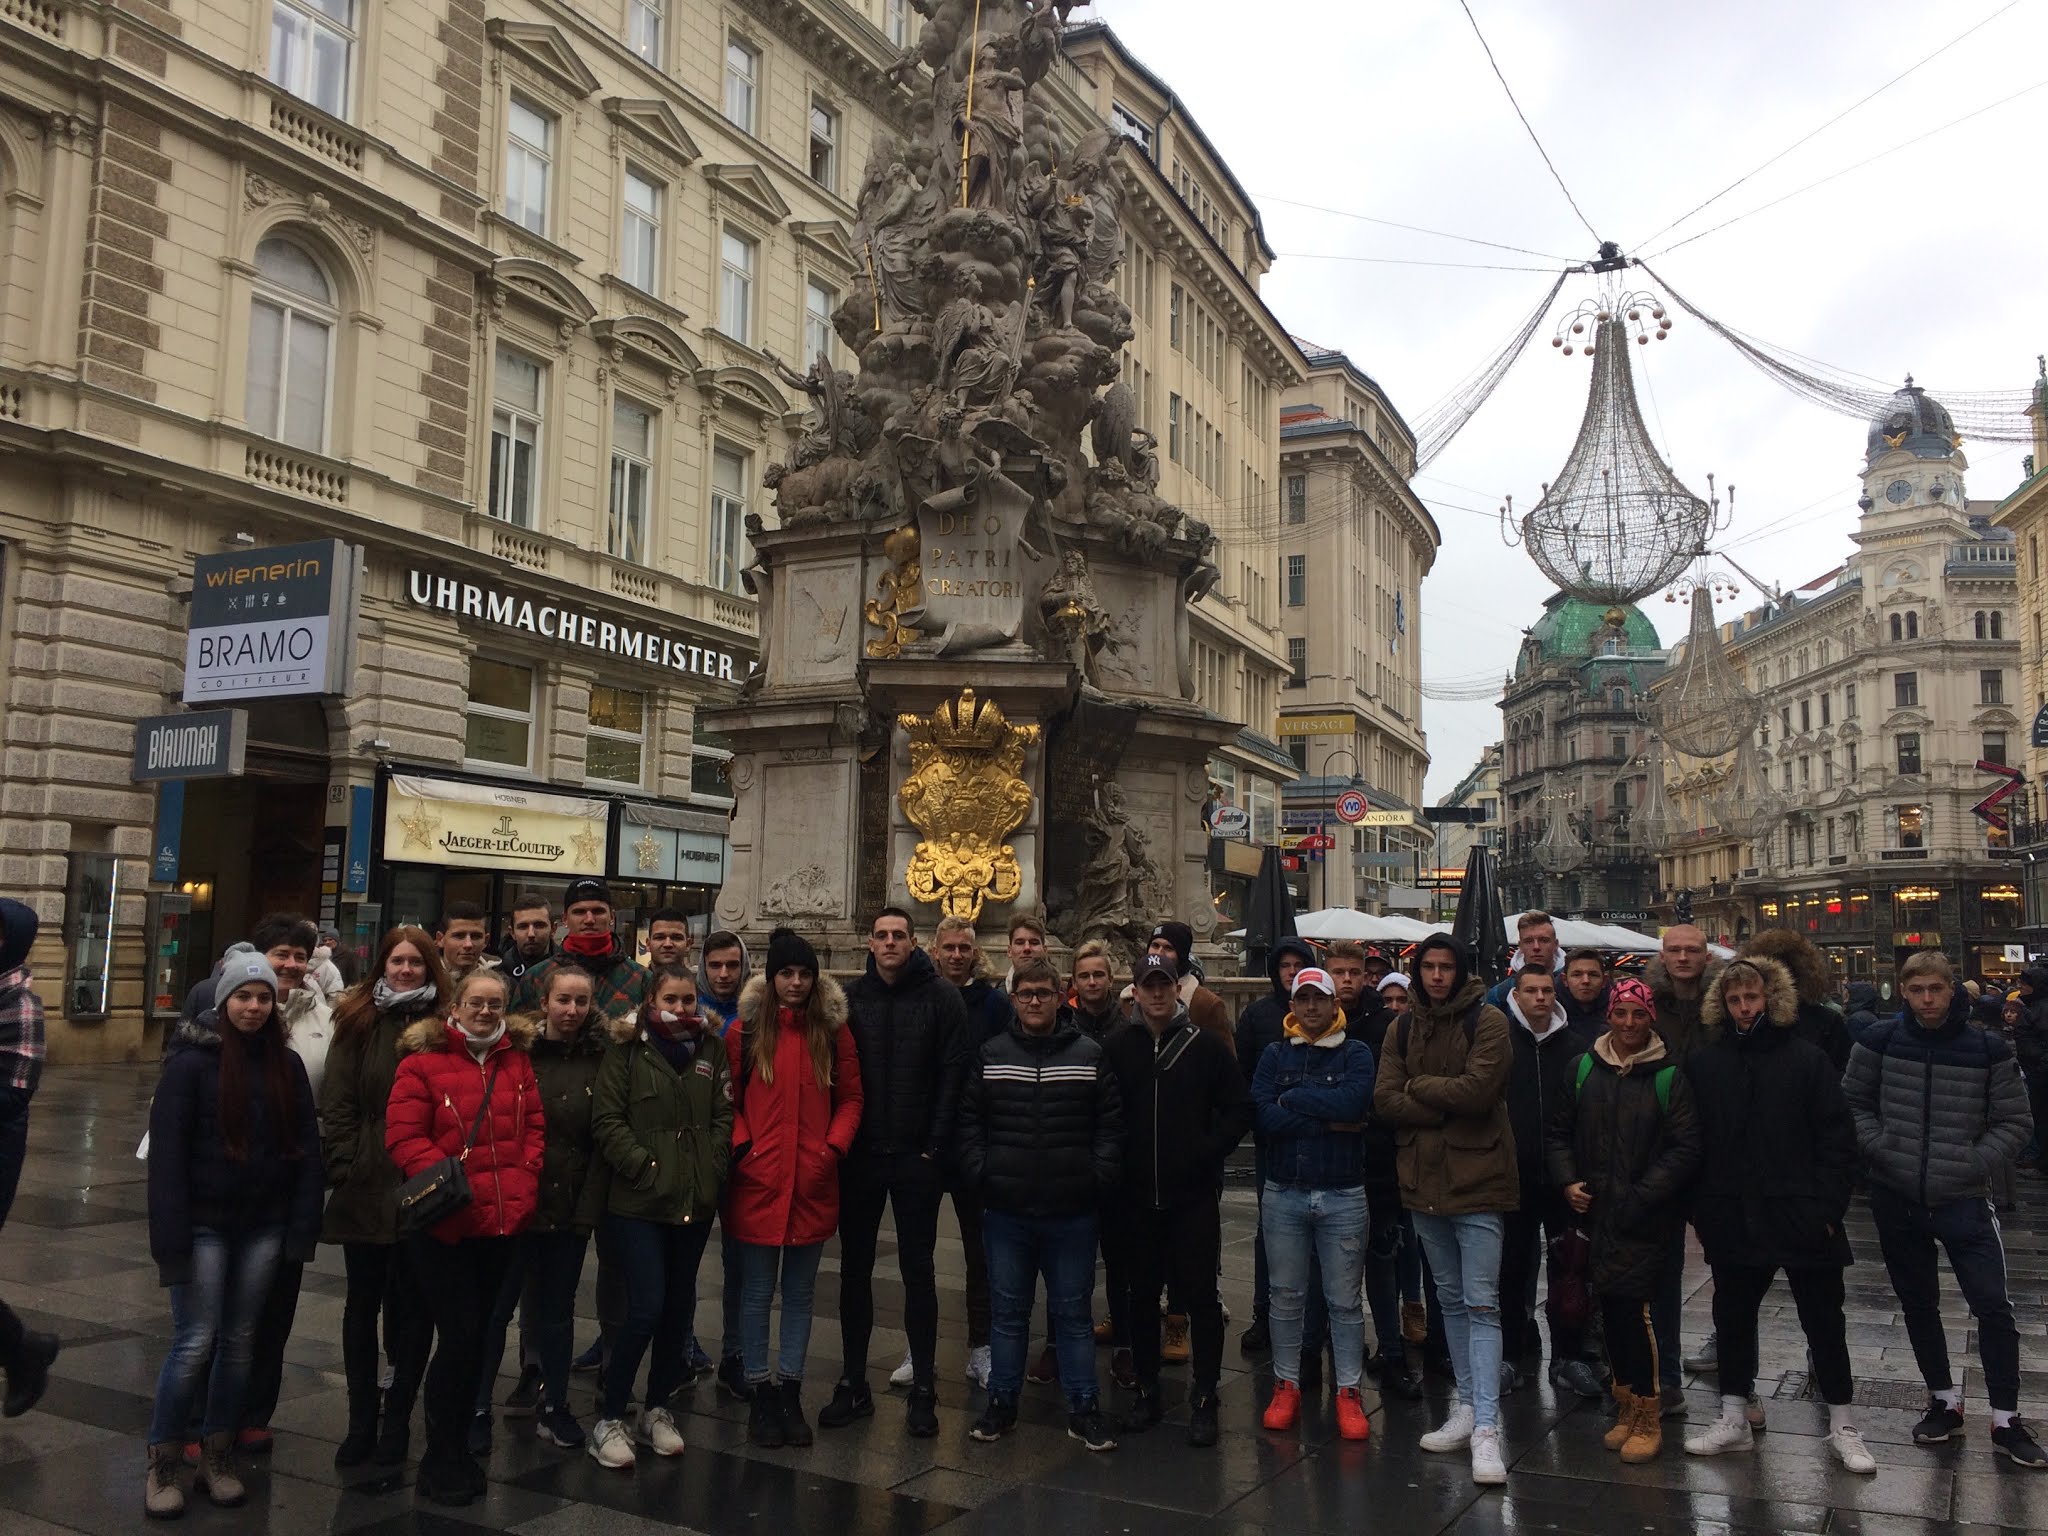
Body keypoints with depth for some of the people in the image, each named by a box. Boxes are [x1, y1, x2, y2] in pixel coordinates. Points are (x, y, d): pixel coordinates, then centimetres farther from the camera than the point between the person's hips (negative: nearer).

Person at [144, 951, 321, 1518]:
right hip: (205, 1224, -4)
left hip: (262, 1226, 4)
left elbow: (306, 1147, 5)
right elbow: (167, 1151, -11)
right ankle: (162, 1464, 14)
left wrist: (303, 1226, -2)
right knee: (194, 1343, -3)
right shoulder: (192, 1061, -9)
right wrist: (171, 1236, -16)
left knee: (238, 1341, 11)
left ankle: (218, 1456, 23)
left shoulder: (287, 1064, 4)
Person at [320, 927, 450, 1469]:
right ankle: (361, 1421, 23)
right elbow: (336, 1104, 1)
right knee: (363, 1303, 11)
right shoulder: (358, 1023, 3)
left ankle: (397, 1420, 20)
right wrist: (344, 1167, -7)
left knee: (415, 1305, 7)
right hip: (365, 1191, 1)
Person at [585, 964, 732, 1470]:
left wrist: (712, 1169, -3)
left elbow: (724, 1116, 8)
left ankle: (658, 1408, 28)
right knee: (646, 1308, -10)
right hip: (638, 1201, -4)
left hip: (695, 1201, 4)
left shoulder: (712, 1050, 8)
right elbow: (607, 1118, -8)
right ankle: (608, 1417, 6)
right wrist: (643, 1166, -13)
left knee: (679, 1307, 12)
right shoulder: (629, 1049, -4)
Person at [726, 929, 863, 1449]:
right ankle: (761, 1393, 19)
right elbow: (728, 1101, 2)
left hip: (813, 1185, 2)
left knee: (800, 1292, 12)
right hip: (757, 1183, -1)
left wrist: (834, 1148, -5)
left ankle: (790, 1391, 23)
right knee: (757, 1294, 6)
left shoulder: (833, 1031, 3)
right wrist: (741, 1148, -10)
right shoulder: (745, 1030, -1)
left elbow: (850, 1098, 7)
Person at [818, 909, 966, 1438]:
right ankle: (854, 1383, 22)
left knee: (918, 1271, 5)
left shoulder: (940, 997, -3)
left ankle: (923, 1389, 15)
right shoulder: (852, 998, 6)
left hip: (916, 1157, -3)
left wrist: (934, 1146, -11)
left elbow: (952, 1074, -6)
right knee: (855, 1268, 10)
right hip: (860, 1156, 3)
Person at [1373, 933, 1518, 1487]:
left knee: (1481, 1304, -7)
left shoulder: (1488, 1021, -7)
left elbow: (1478, 1090, -21)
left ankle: (1485, 1427, -7)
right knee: (1451, 1300, 15)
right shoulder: (1403, 1028, 7)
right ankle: (1467, 1407, 25)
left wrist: (1417, 1088, -8)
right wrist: (1447, 1104, -15)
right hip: (1423, 1182, 6)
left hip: (1477, 1181, -6)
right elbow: (1384, 1100, -3)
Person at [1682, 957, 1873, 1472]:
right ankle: (1733, 1420, 26)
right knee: (1733, 1316, 13)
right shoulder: (1704, 1062, 2)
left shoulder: (1806, 1057, -4)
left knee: (1824, 1320, 9)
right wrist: (1702, 1209, -1)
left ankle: (1842, 1426, 23)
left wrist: (1828, 1207, -11)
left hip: (1800, 1215, -2)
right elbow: (1692, 1141, 4)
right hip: (1733, 1218, 3)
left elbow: (1838, 1138, -5)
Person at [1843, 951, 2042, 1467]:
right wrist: (1882, 1147, -9)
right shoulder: (1881, 1041, -2)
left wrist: (1971, 1162, -10)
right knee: (1918, 1303, 13)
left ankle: (2005, 1419, 11)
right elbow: (1852, 1104, 6)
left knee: (1993, 1306, -4)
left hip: (1961, 1198, -2)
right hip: (1895, 1196, 2)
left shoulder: (1988, 1049, -5)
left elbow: (2014, 1123, 1)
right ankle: (1944, 1401, 30)